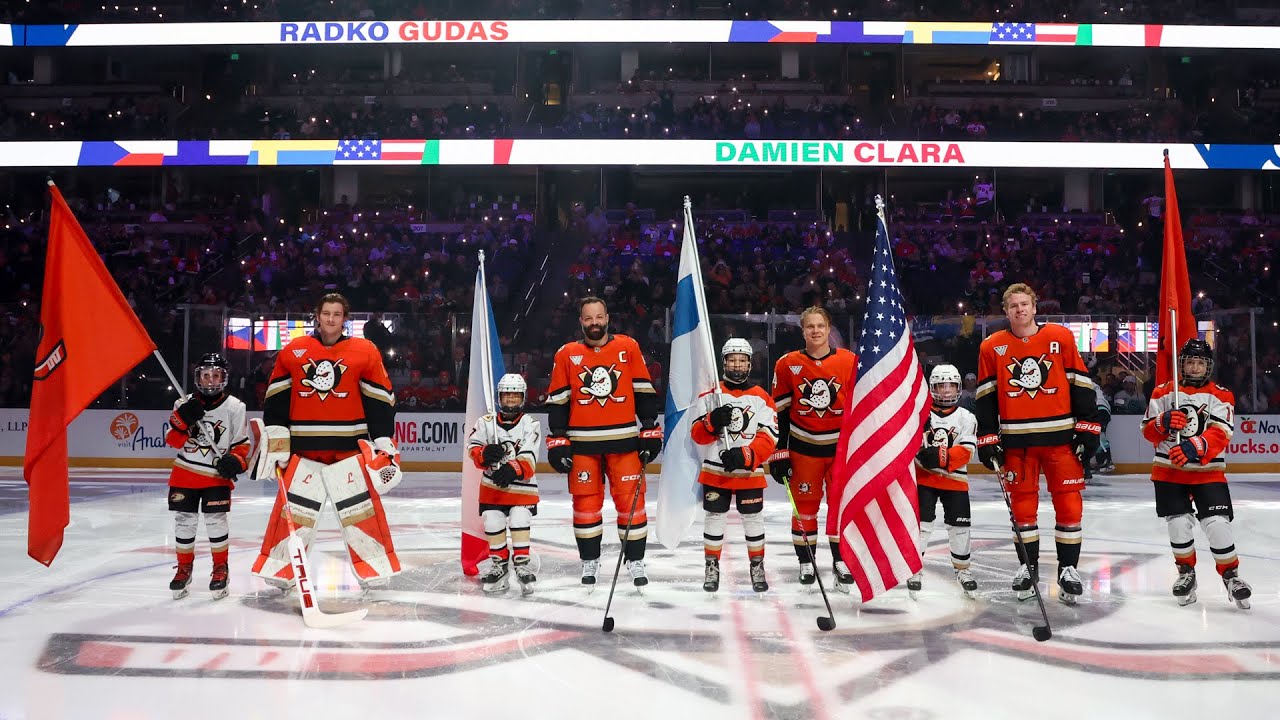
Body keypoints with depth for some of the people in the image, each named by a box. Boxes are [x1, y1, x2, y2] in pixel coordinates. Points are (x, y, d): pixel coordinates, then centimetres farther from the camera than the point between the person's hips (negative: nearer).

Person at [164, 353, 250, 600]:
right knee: (184, 521, 5)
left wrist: (236, 461, -18)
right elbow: (173, 441, -2)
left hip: (216, 475, -2)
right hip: (185, 472, 2)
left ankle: (220, 568, 9)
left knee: (216, 521, -7)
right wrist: (182, 420, -19)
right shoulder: (185, 404, 1)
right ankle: (184, 567, 22)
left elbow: (242, 442, 0)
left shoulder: (235, 407, -5)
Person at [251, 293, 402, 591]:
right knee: (293, 507, 3)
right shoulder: (293, 351, 6)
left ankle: (376, 567, 9)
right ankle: (278, 567, 17)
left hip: (350, 445, -1)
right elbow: (276, 398, 9)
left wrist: (384, 443, -3)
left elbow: (381, 400, 1)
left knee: (361, 506, -2)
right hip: (303, 446, 1)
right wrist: (276, 440, 4)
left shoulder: (365, 351, 1)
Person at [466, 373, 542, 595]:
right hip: (492, 485, 2)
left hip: (521, 485, -2)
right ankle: (498, 564, 19)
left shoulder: (530, 425, -4)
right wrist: (484, 454, -28)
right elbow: (472, 448, -6)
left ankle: (522, 564, -2)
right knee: (492, 524, -1)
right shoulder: (486, 422, 3)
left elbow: (528, 459, -16)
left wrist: (512, 470, -34)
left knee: (519, 521, -15)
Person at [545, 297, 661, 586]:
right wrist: (557, 441, 0)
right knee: (585, 501, 5)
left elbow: (644, 392, 6)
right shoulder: (566, 354, 5)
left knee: (631, 499, -2)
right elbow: (557, 401, 6)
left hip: (624, 440, -1)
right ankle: (590, 561, 20)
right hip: (582, 443, 1)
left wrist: (650, 431, 1)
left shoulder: (628, 347, 3)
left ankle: (635, 561, 11)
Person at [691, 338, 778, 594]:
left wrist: (745, 456, -21)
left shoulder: (761, 398, 0)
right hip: (715, 471, 1)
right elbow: (698, 435, -1)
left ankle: (757, 567, 22)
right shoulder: (710, 394, 3)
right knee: (714, 518, 7)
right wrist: (712, 422, -23)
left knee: (753, 519, 5)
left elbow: (769, 438, -6)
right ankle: (712, 567, 21)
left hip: (749, 473, -1)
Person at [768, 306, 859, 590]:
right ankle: (806, 561, 16)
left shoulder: (850, 362, -4)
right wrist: (779, 451, -2)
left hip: (842, 444, 0)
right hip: (803, 446, 0)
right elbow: (780, 411, 1)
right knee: (805, 503, 5)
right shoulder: (787, 365, -3)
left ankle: (841, 559, 12)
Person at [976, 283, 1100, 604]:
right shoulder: (992, 347, 5)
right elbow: (986, 397, 7)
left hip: (1060, 435, 0)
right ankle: (1028, 567, 20)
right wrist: (988, 439, 2)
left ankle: (1068, 569, 13)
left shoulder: (1061, 337, 3)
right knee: (1022, 504, 6)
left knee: (1068, 503, 1)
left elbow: (1080, 385, 4)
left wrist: (1088, 428, -1)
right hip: (1016, 439, 1)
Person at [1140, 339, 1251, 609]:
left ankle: (1230, 575, 8)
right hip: (1168, 470, 1)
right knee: (1179, 524, -1)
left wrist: (1195, 447, -32)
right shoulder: (1163, 392, 5)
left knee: (1218, 524, -11)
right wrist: (1164, 422, -19)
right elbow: (1148, 432, 3)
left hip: (1207, 471, -1)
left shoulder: (1221, 396, 0)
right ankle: (1186, 573, 20)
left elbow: (1220, 435, -14)